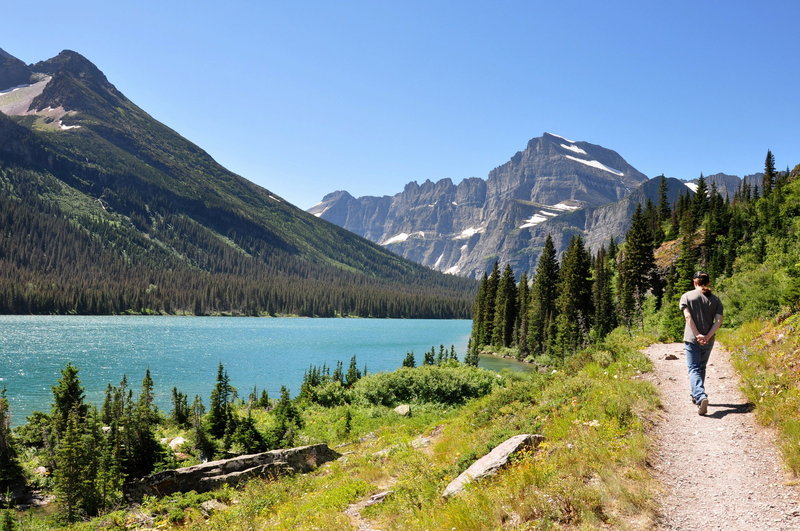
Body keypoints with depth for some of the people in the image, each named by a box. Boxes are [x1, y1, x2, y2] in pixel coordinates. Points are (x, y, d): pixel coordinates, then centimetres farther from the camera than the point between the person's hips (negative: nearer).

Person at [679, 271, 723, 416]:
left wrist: (697, 335, -15)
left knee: (694, 370, -5)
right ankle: (696, 395, 34)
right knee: (701, 368, 20)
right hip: (708, 340, 4)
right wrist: (707, 336, -10)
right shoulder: (715, 299, 6)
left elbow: (688, 317, -13)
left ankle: (701, 397, -26)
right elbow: (719, 321, -4)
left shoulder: (686, 296, -2)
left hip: (691, 339, -4)